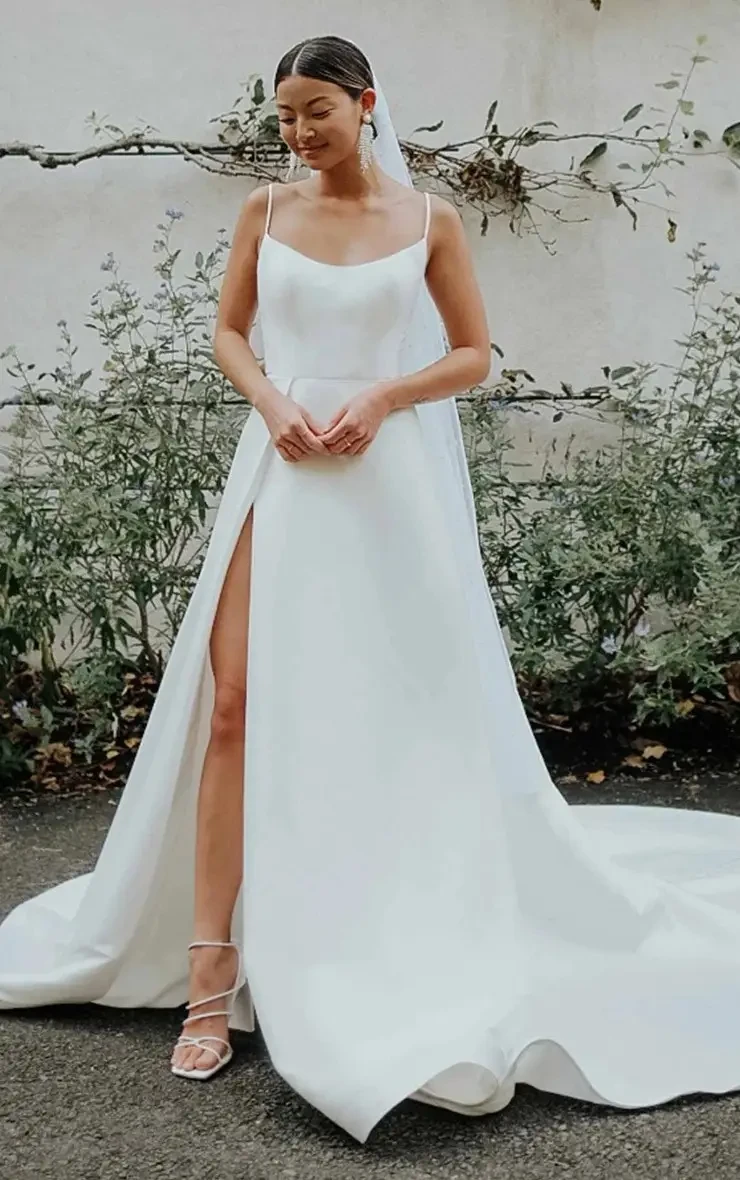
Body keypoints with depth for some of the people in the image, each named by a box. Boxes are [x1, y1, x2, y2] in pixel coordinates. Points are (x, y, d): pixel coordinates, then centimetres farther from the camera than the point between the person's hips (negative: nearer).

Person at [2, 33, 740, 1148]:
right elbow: (230, 331, 13)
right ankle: (214, 970, 1)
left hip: (395, 476, -1)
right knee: (235, 704, -6)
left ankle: (423, 939, 26)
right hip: (283, 469, 2)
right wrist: (271, 401, -7)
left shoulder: (428, 218, 2)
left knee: (410, 706, 5)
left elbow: (474, 354, 4)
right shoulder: (266, 208, 8)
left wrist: (383, 397, -13)